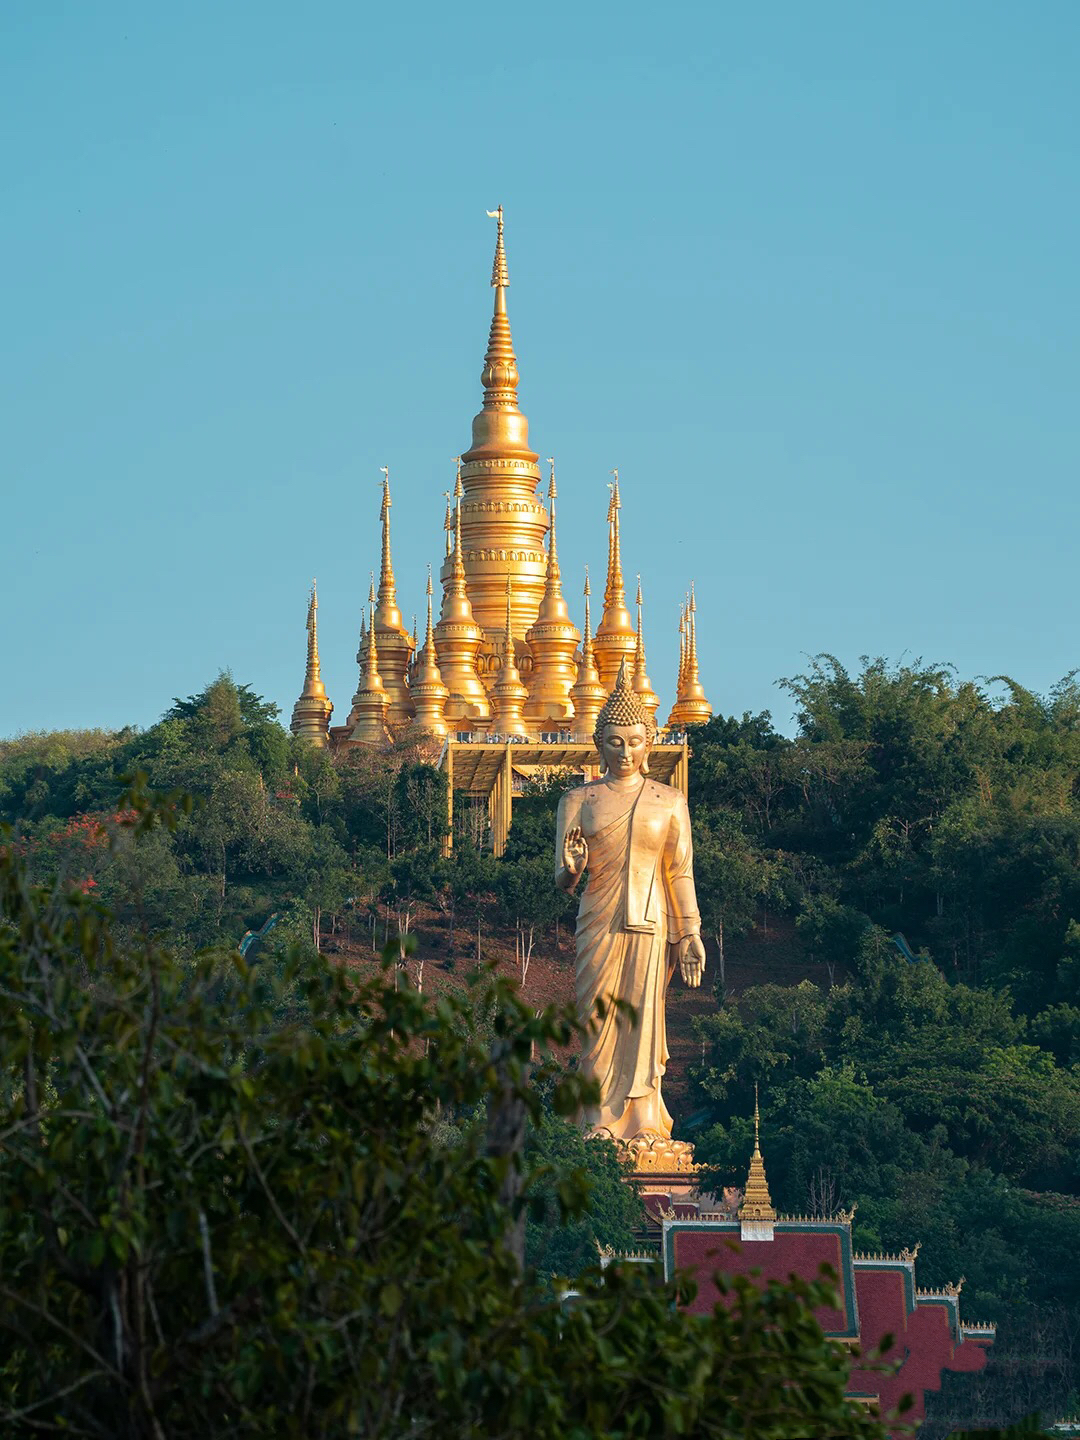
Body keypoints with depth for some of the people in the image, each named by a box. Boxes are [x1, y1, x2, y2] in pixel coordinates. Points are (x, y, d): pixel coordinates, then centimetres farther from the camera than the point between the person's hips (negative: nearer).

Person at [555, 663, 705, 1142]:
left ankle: (643, 1124, 1)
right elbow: (562, 878, 5)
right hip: (599, 922, 0)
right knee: (598, 1017, -4)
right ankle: (600, 1121, -1)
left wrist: (690, 935, 5)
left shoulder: (669, 803, 9)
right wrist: (573, 868, -18)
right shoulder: (579, 801, 8)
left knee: (642, 1018, -2)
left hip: (651, 923, 0)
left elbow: (680, 873, 10)